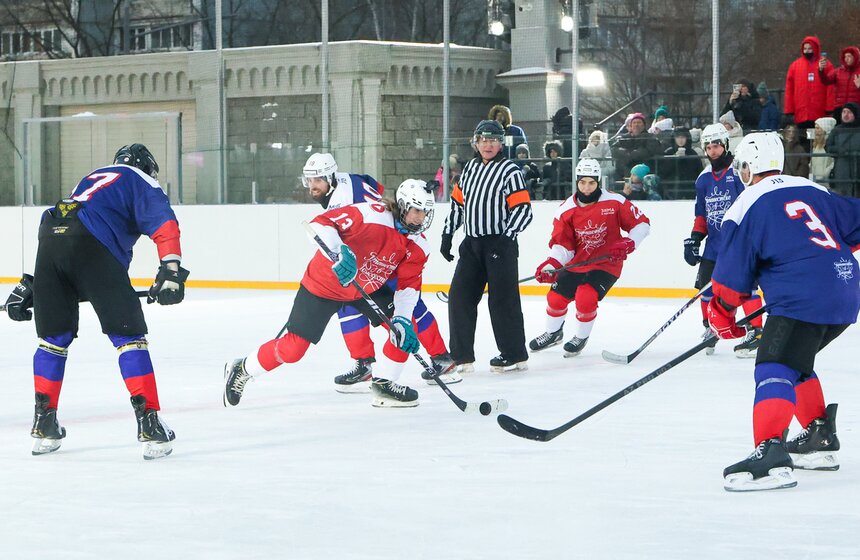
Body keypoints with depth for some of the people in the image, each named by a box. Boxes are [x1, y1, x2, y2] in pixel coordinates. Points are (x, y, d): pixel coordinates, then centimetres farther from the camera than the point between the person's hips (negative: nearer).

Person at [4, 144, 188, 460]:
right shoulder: (142, 182, 19)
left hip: (49, 235, 6)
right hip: (91, 246, -6)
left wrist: (28, 286, 36)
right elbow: (163, 223, -4)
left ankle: (44, 425, 21)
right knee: (128, 336, -1)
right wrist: (171, 269, -15)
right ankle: (149, 425, -8)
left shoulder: (94, 177, 38)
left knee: (54, 337, 19)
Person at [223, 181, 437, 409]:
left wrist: (402, 320, -21)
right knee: (293, 349, -7)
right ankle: (241, 370, 16)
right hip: (323, 285, -6)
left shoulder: (418, 247, -9)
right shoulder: (372, 214, -29)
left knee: (404, 326, -9)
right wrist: (338, 251, -49)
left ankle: (384, 383, 5)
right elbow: (320, 224, -33)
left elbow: (408, 286, -7)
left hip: (369, 288, 6)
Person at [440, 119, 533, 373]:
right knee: (459, 297, 3)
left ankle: (514, 354, 4)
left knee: (502, 299, -5)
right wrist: (447, 234, 15)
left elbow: (523, 209, -12)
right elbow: (457, 201, 21)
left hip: (500, 245, -7)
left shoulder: (509, 170, -7)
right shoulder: (470, 168, 14)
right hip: (472, 244, 7)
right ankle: (461, 356, 8)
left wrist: (507, 237, -21)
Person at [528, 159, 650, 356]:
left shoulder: (615, 202, -14)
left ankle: (581, 338, 6)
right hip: (576, 263, 4)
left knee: (585, 298, -22)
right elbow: (562, 244, -6)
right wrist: (551, 265, -23)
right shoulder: (566, 210, -6)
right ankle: (553, 333, 39)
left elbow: (642, 223, -6)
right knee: (556, 298, 7)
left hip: (606, 264, -4)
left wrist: (628, 243, -21)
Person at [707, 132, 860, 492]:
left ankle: (769, 454, -35)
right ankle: (820, 440, 29)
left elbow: (734, 276, 2)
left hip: (802, 298, -8)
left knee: (775, 370, -15)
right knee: (795, 360, 26)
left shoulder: (746, 206, 1)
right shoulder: (813, 190, 18)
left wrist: (721, 314, 17)